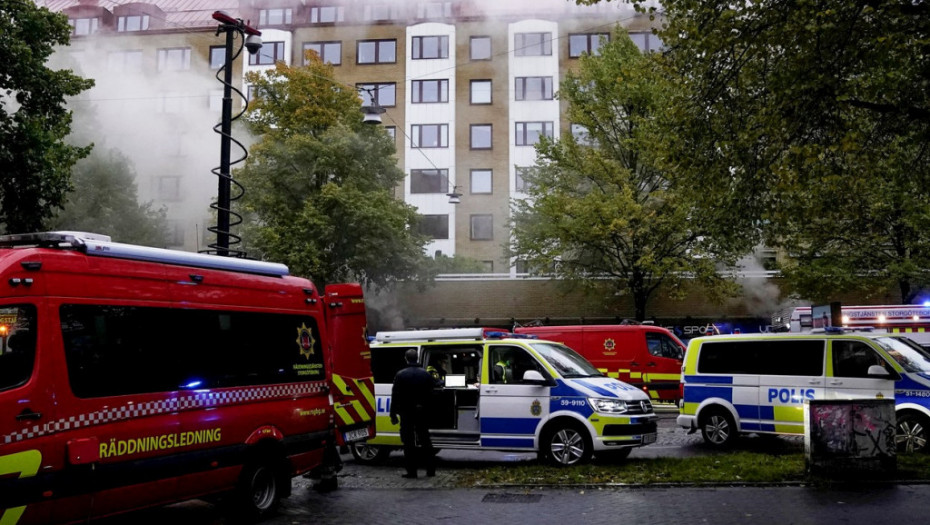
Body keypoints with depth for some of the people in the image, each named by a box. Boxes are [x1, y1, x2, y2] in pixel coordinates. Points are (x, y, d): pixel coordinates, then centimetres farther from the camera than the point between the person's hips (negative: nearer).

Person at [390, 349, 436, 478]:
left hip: (407, 413, -3)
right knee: (425, 441, 12)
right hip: (422, 413, 3)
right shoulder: (426, 374, 3)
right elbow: (431, 394, 4)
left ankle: (411, 471, 2)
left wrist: (393, 414, -3)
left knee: (409, 442, 3)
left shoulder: (400, 375, -9)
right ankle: (430, 469, 14)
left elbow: (395, 396, -8)